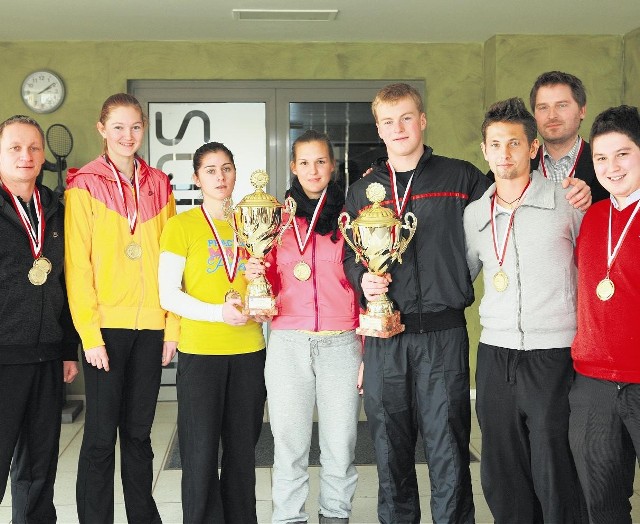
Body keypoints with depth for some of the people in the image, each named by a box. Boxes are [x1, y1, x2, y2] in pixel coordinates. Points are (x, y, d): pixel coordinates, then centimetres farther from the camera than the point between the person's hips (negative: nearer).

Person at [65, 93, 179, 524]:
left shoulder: (159, 185, 10)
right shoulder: (84, 185, -1)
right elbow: (77, 263, -5)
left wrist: (172, 327, 4)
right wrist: (90, 334, -10)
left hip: (151, 326, 3)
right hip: (105, 326, -3)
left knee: (139, 431, 13)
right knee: (101, 434, 2)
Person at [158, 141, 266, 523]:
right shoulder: (182, 225, -1)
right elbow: (169, 294, -5)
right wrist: (218, 312, -18)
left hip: (249, 349, 4)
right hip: (200, 351, -3)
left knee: (243, 448, 10)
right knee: (201, 452, 0)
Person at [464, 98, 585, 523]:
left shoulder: (567, 201, -2)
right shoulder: (474, 214, 9)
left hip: (554, 356, -4)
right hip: (495, 357, 4)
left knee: (555, 482, 2)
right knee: (501, 479, 12)